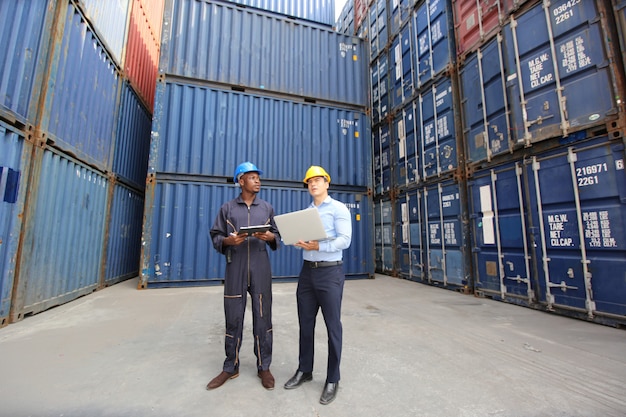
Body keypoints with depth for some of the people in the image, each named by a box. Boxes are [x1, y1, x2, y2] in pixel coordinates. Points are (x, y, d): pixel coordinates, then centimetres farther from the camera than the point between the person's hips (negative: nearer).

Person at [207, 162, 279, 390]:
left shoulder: (267, 208, 9)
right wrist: (228, 240, -16)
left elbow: (277, 236, 9)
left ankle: (264, 367, 22)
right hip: (235, 269, 0)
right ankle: (230, 368, 27)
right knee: (233, 318, 8)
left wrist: (270, 237, -13)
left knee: (263, 318, 6)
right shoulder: (227, 208, 6)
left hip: (260, 270, 1)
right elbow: (215, 237, 5)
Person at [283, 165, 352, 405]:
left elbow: (345, 240, -15)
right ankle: (304, 370, 34)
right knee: (305, 323, 15)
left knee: (333, 326, 6)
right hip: (307, 271, 6)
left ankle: (332, 379, 24)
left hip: (330, 272, -5)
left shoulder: (338, 208, -5)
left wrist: (319, 246, -26)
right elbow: (299, 237, 12)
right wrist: (296, 240, -11)